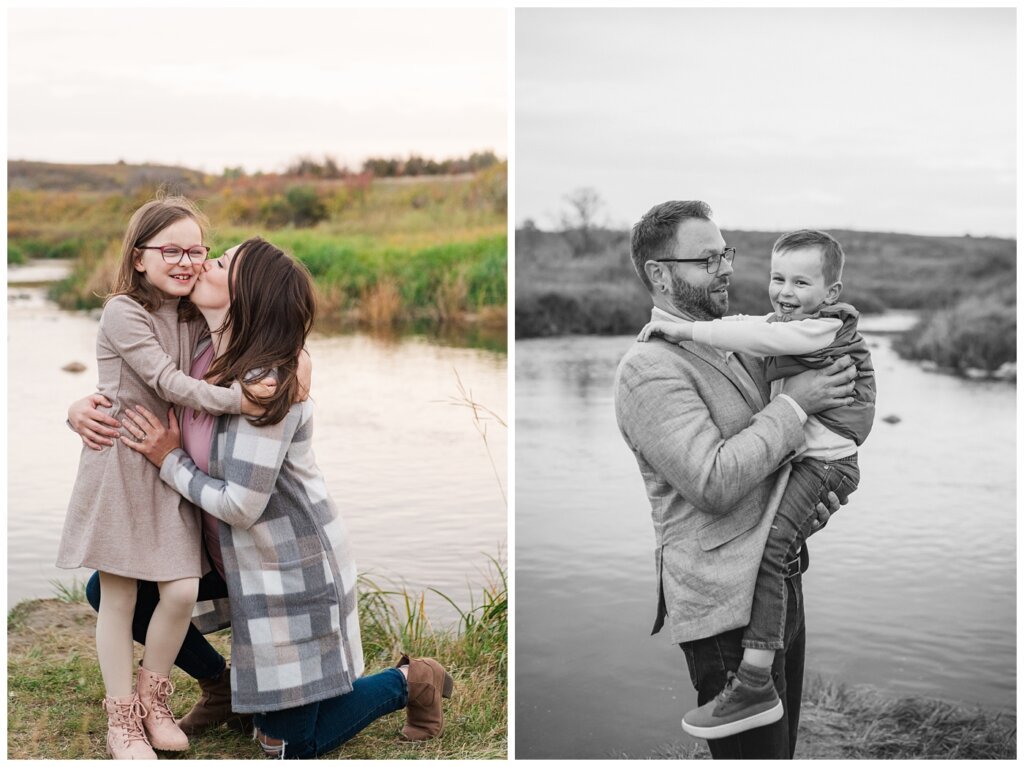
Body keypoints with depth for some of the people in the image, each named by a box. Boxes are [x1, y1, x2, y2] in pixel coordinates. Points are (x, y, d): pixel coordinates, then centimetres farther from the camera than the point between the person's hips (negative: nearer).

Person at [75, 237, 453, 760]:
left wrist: (170, 460, -16)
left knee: (292, 746, -1)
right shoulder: (202, 355, -3)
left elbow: (240, 505, -26)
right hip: (229, 558, 8)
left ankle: (408, 681, 20)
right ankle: (221, 686, 22)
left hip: (290, 567, -8)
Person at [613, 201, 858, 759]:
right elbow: (713, 483, -26)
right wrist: (795, 403, -17)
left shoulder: (733, 346, 12)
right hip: (727, 606, -9)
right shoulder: (650, 368, -17)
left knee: (781, 746, 20)